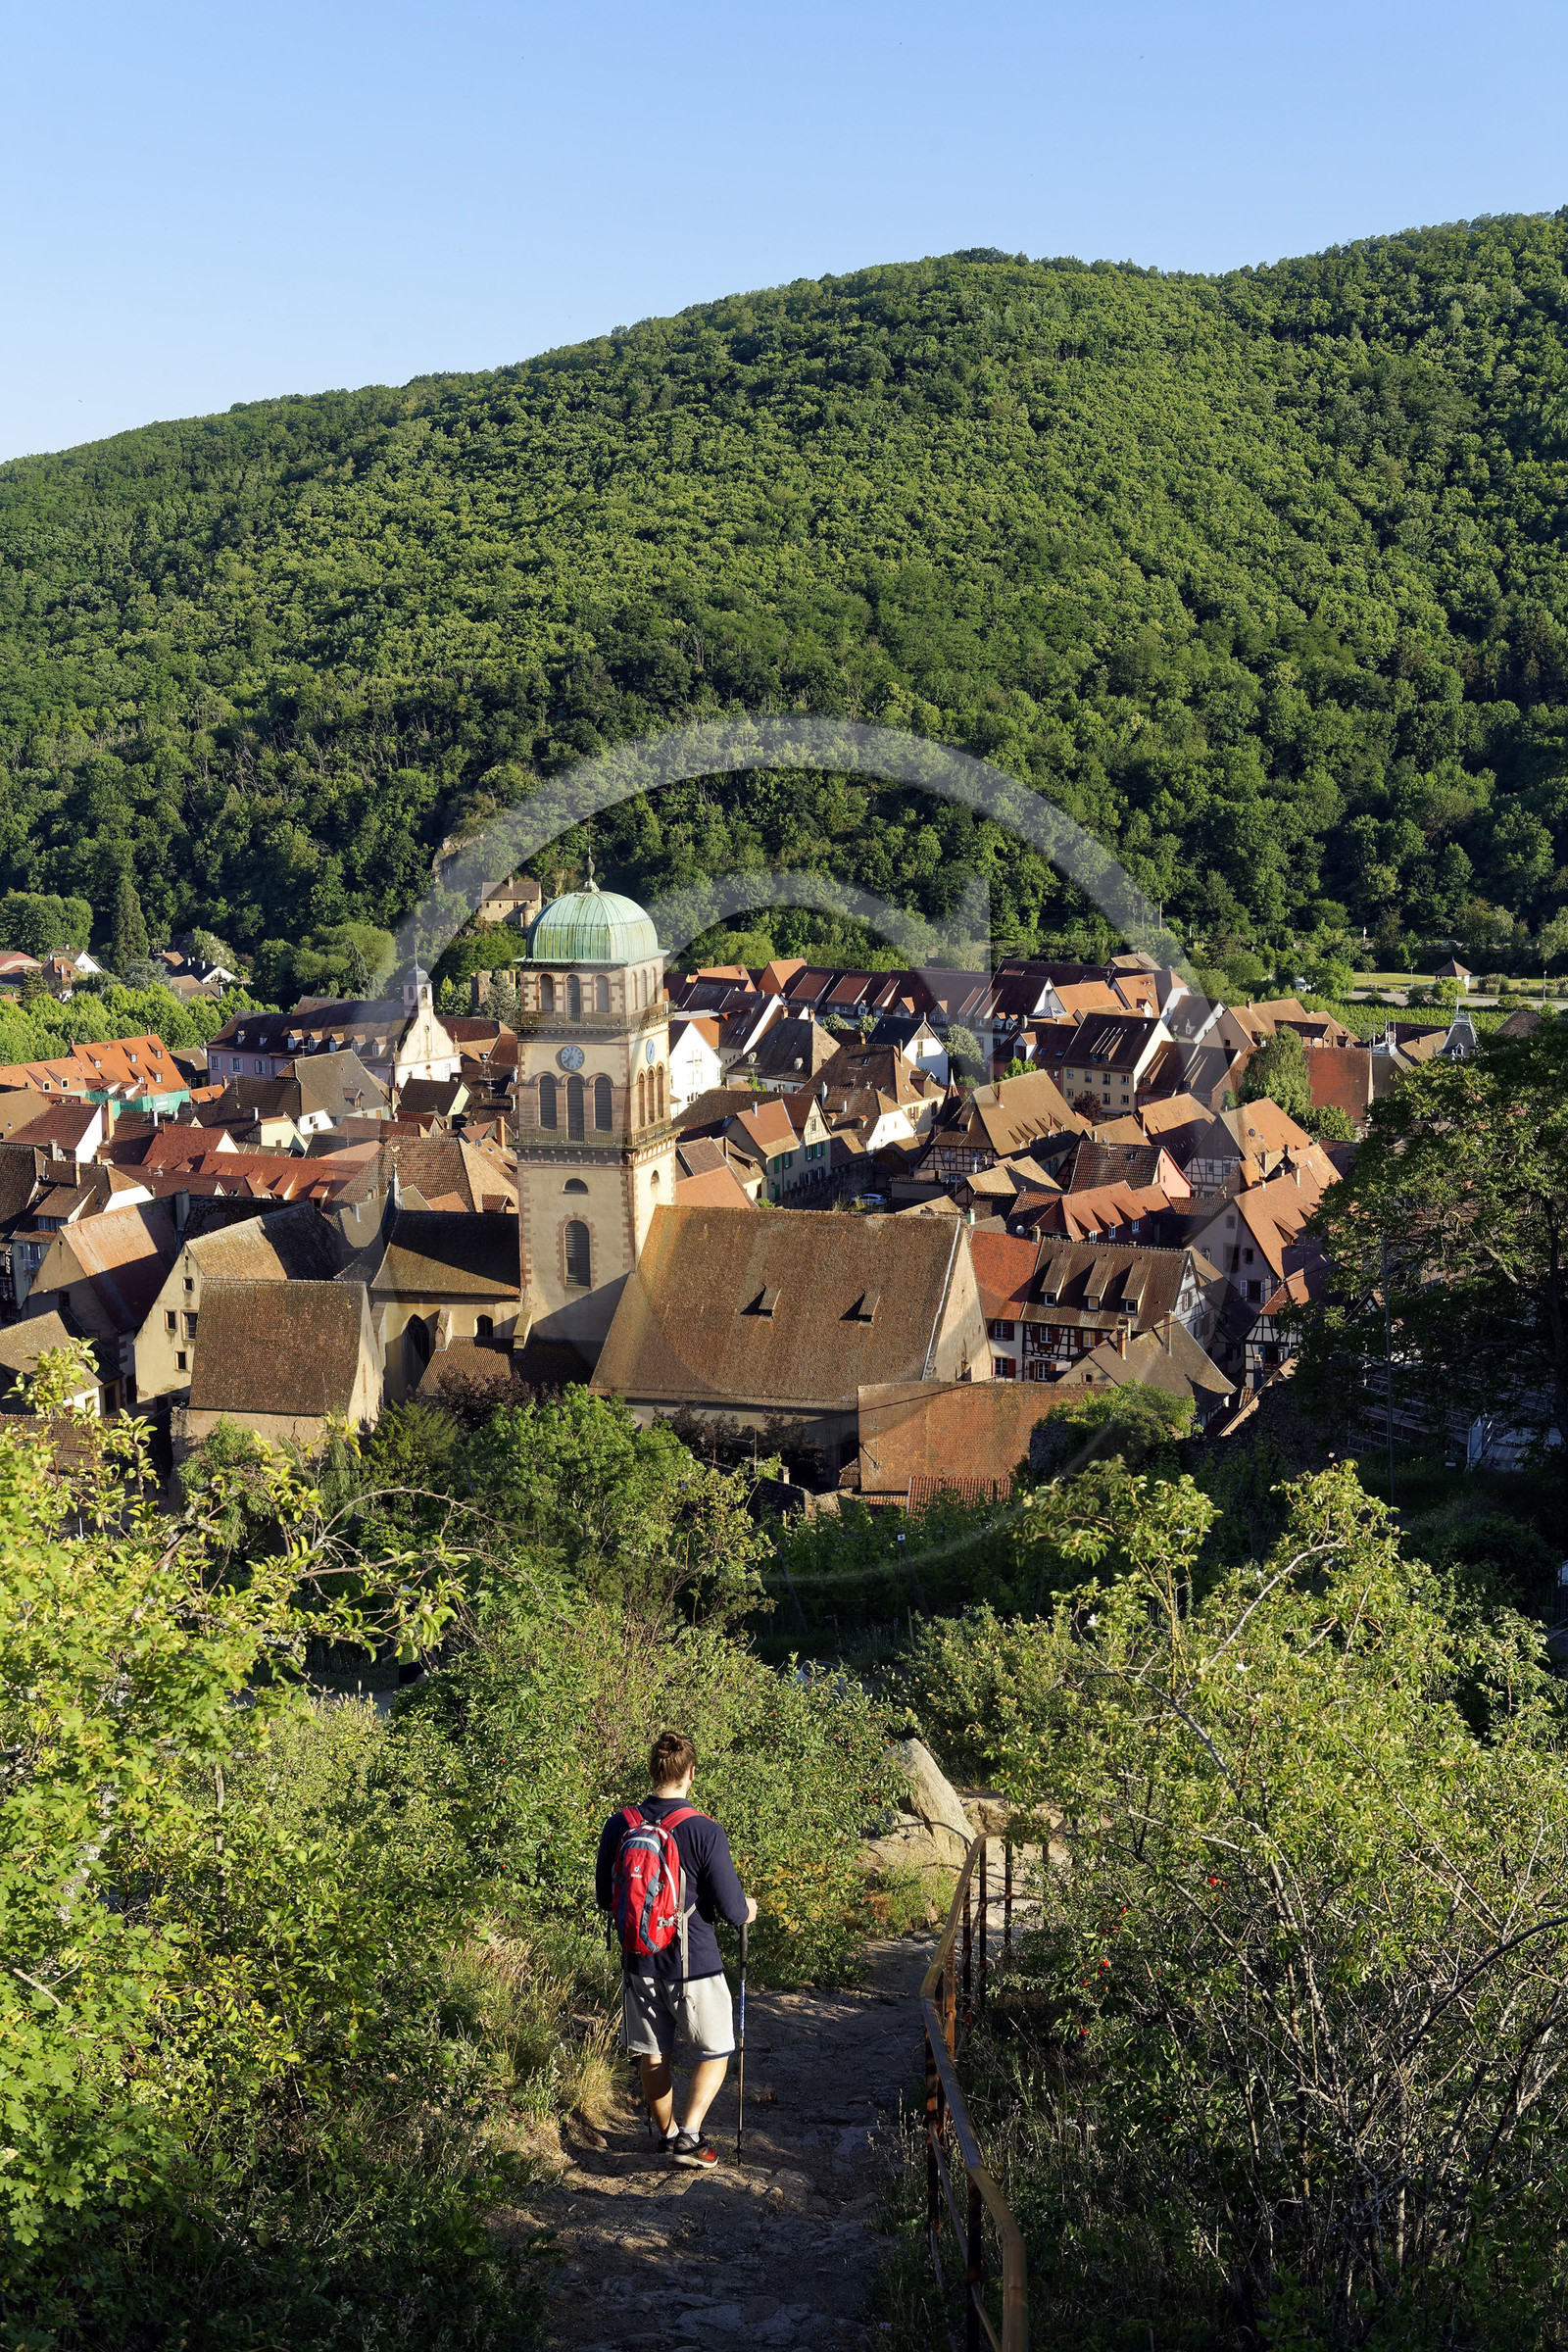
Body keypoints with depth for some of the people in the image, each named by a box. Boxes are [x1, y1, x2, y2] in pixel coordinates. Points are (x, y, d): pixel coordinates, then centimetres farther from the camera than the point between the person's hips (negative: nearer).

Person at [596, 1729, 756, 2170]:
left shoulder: (617, 1826, -6)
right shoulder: (705, 1831, -19)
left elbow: (604, 1898, 8)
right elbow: (732, 1911, -15)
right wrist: (747, 1910, 8)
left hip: (639, 1963, 4)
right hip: (694, 1965, -4)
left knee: (653, 2057, 20)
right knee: (716, 2052, 15)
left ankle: (666, 2133, 33)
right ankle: (689, 2136, 4)